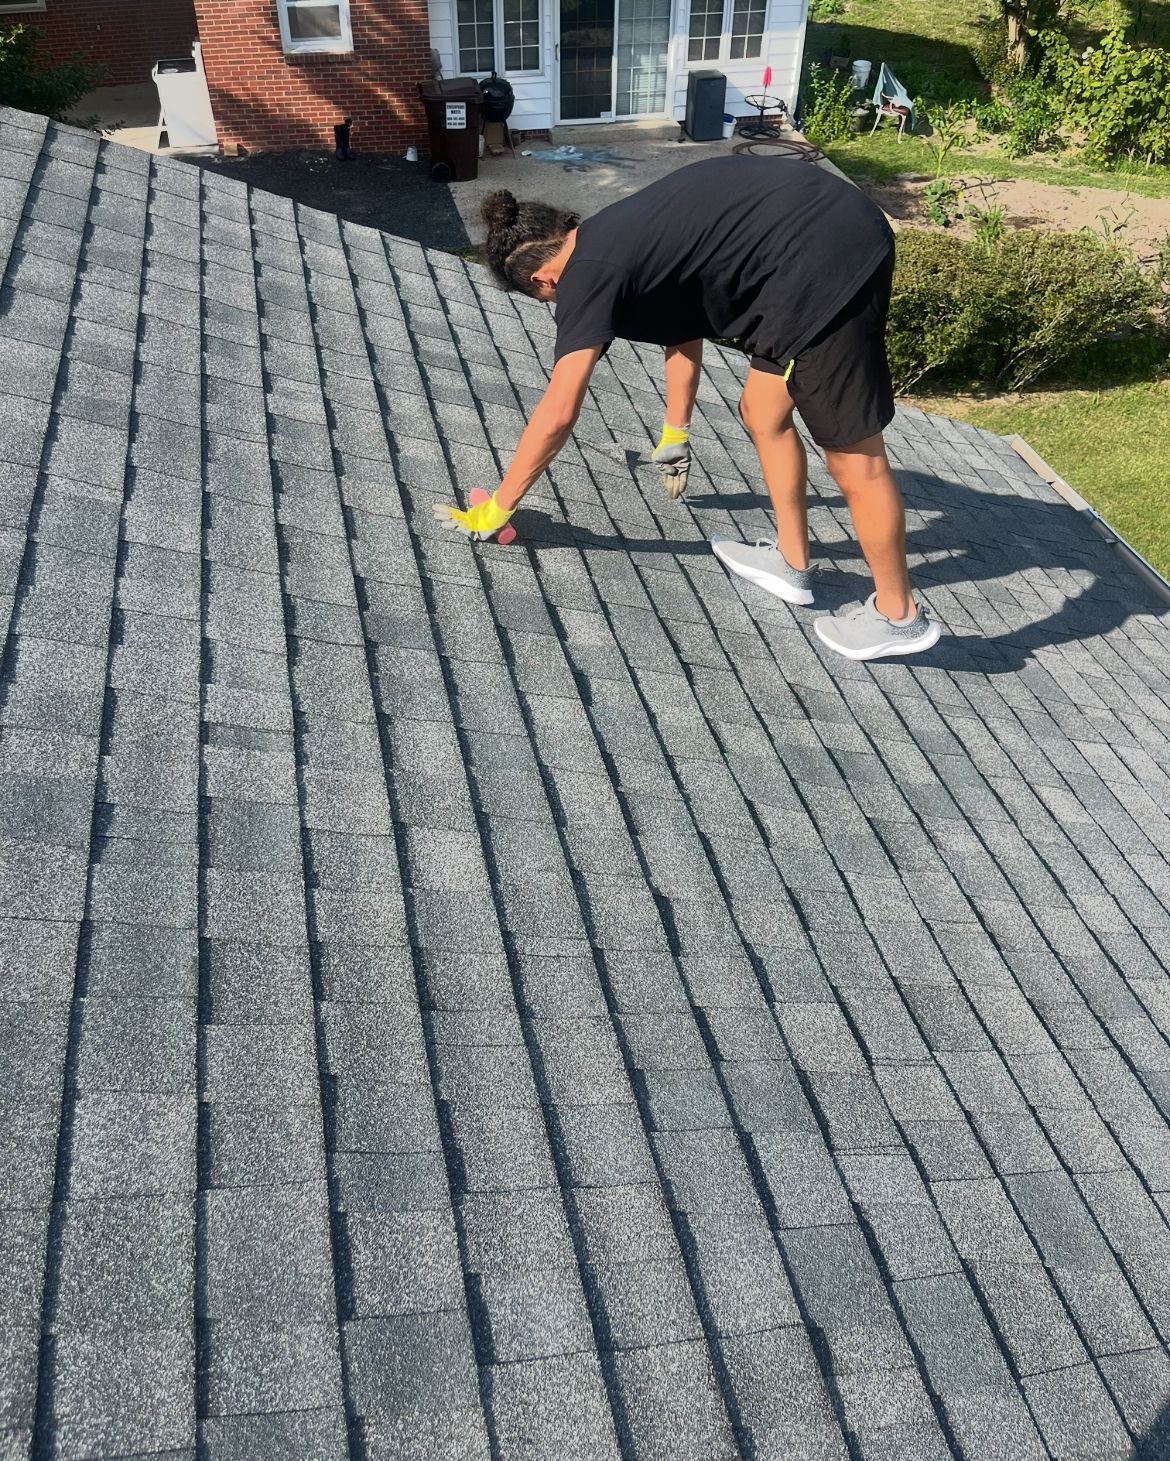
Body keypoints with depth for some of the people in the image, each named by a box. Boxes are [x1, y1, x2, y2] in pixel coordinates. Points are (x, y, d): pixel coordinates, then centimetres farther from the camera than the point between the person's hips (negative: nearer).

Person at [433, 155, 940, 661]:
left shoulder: (587, 274, -6)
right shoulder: (618, 238, 20)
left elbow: (557, 414, -7)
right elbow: (683, 328, 34)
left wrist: (497, 509, 4)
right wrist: (675, 432, 46)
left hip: (825, 260, -10)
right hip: (841, 227, 10)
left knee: (854, 458, 3)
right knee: (763, 412, 21)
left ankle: (898, 615, 19)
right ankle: (791, 562, 35)